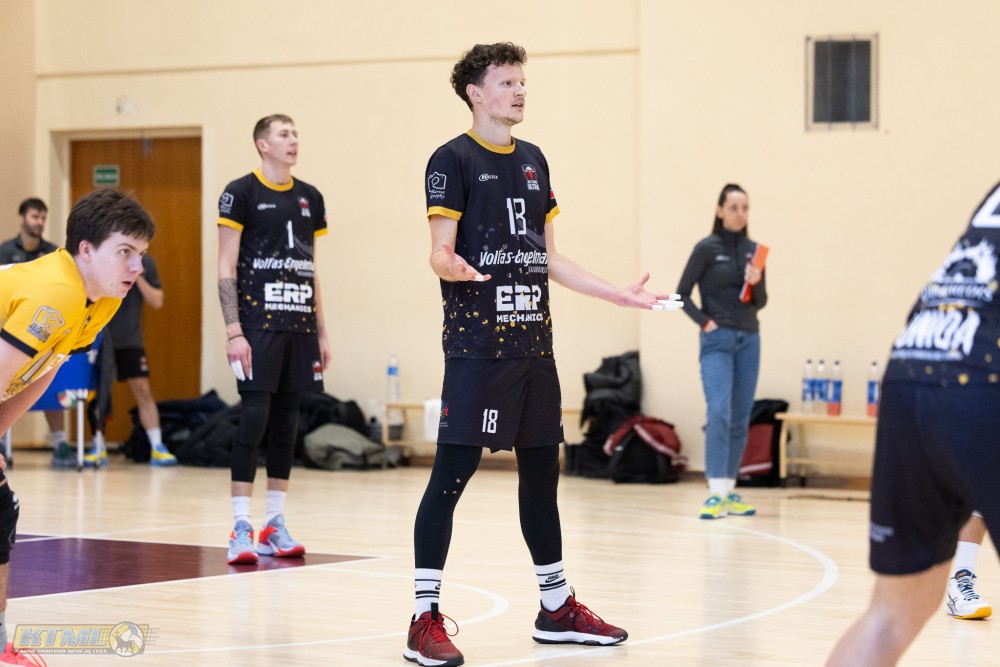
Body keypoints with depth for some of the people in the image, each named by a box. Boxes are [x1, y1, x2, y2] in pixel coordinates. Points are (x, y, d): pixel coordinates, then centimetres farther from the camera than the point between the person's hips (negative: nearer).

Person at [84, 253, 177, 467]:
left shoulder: (144, 262, 3)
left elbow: (157, 301, 1)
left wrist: (138, 277, -12)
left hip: (131, 340, 1)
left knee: (143, 390, -3)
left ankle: (157, 448, 0)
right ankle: (98, 448, 12)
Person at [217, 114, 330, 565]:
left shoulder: (310, 198, 14)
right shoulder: (241, 193, -3)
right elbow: (226, 270, -6)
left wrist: (321, 333, 15)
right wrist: (233, 331, -14)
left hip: (300, 325, 6)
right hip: (258, 324, -6)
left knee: (287, 420, 7)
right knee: (254, 416, -11)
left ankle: (275, 526, 14)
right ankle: (241, 528, -7)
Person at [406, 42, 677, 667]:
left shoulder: (533, 160, 16)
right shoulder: (454, 159, -4)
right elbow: (440, 252, -9)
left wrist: (617, 293, 18)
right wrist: (455, 267, -32)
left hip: (534, 343, 7)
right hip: (477, 343, -7)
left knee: (542, 472, 12)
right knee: (451, 473, -9)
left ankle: (557, 608, 23)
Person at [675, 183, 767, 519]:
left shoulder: (754, 250, 10)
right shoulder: (706, 248, -3)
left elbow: (761, 302, 12)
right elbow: (682, 294, 0)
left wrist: (756, 283, -7)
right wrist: (704, 321, -10)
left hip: (749, 340, 5)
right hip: (718, 341, -5)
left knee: (741, 419, 6)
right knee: (719, 413, -17)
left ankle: (730, 491, 13)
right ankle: (716, 493, -18)